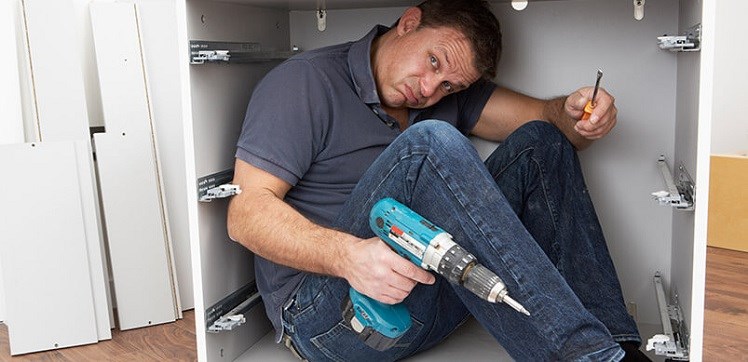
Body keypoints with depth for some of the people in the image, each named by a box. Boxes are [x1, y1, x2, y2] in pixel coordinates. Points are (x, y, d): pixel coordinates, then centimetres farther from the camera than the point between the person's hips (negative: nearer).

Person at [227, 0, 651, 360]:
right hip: (327, 310, -6)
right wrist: (346, 254, -32)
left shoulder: (449, 93, 13)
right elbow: (246, 211, -14)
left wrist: (576, 115, -20)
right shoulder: (306, 82, -6)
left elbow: (546, 117, 5)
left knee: (539, 143, -3)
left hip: (432, 295, 6)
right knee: (431, 144, -30)